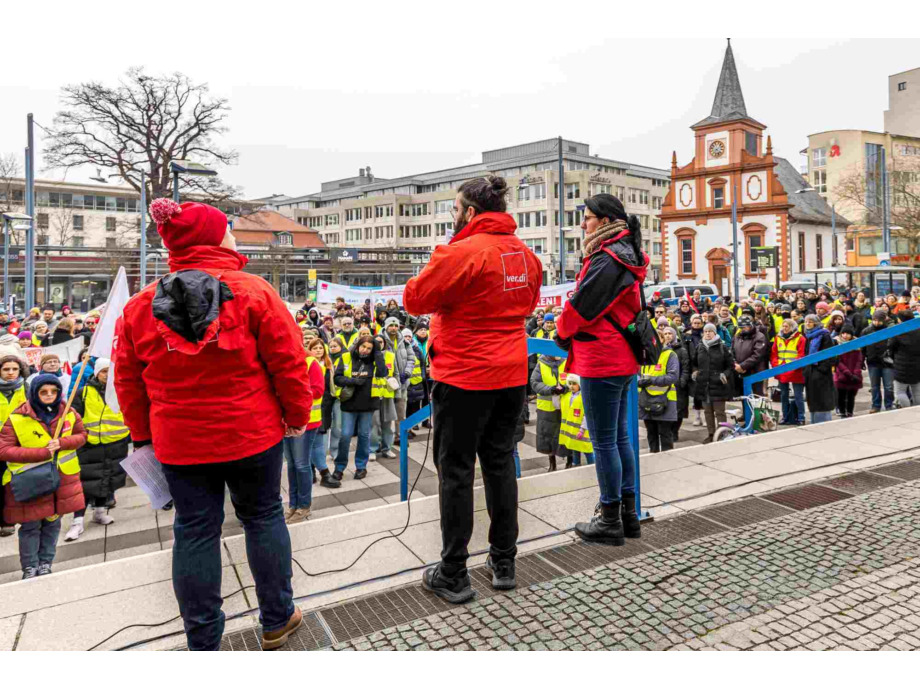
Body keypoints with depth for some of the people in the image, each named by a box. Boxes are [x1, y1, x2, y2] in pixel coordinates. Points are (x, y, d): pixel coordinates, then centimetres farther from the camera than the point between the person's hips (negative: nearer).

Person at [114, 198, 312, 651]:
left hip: (178, 442, 3)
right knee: (262, 516, 15)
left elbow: (128, 381, 7)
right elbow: (288, 362, -10)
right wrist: (297, 416, 2)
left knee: (195, 532, 11)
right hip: (252, 435, -2)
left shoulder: (139, 306, 2)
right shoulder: (253, 292, -11)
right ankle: (277, 620, 27)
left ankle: (202, 642, 23)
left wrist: (144, 435, 18)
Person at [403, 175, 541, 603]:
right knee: (500, 463, 15)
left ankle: (453, 576, 13)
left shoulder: (462, 251, -15)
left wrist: (446, 290, 5)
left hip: (463, 376, -7)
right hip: (511, 375, 7)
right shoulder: (525, 254, 7)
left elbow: (414, 299, -11)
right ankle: (504, 563, 26)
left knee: (455, 471, 4)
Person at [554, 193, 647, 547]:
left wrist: (561, 332, 5)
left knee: (604, 441, -1)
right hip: (623, 359, 10)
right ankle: (627, 514, 26)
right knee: (620, 436, 16)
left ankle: (610, 521, 10)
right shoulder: (627, 257, 14)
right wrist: (572, 334, 14)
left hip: (601, 361, -10)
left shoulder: (606, 260, -17)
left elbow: (580, 305, -15)